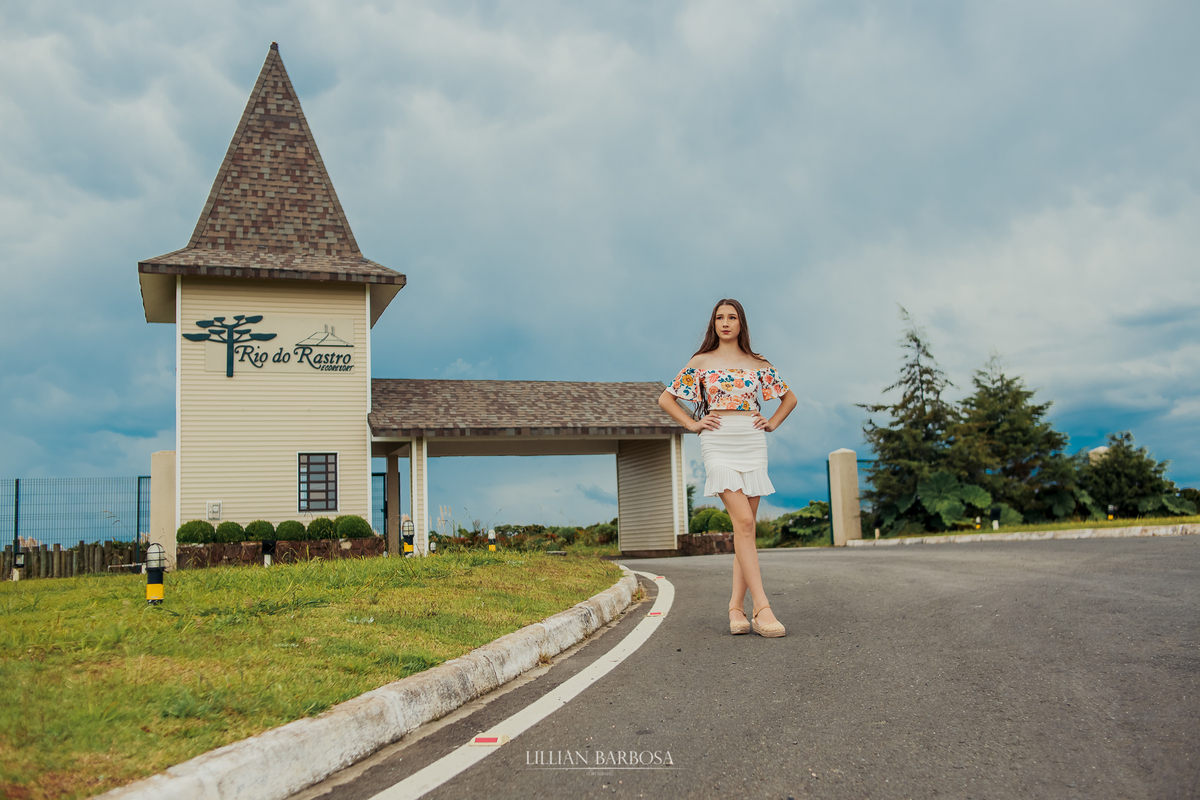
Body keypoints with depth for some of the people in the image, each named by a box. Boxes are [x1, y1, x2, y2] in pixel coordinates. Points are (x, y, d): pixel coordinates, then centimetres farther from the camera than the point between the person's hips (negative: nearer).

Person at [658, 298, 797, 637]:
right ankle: (762, 608, -20)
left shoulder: (758, 364, 13)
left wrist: (771, 424, 11)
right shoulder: (700, 362, 8)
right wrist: (692, 424, 3)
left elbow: (790, 397, 25)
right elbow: (666, 398, 12)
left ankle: (737, 606, 8)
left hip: (752, 444, 3)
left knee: (745, 526, 1)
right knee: (743, 522, -16)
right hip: (718, 444, -3)